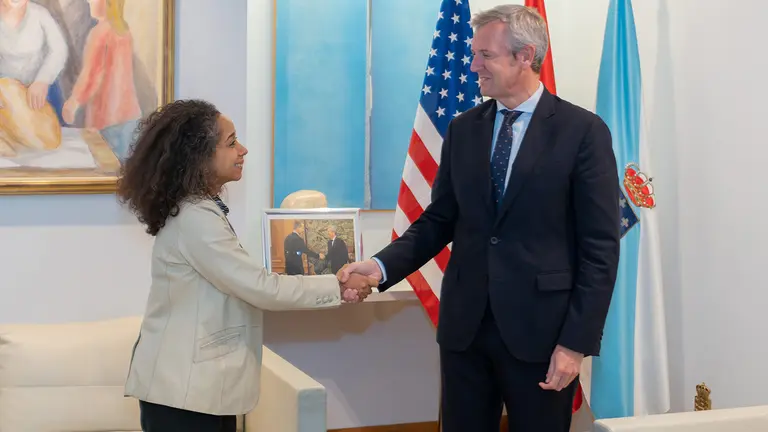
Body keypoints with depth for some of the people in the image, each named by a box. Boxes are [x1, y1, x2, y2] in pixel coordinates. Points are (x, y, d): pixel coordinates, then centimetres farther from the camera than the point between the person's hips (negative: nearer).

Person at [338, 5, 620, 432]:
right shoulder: (463, 129, 8)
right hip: (464, 324, 4)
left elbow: (600, 247, -8)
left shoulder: (583, 131, -6)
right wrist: (383, 264, -6)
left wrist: (577, 342, -12)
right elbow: (439, 220, 10)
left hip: (540, 330, -4)